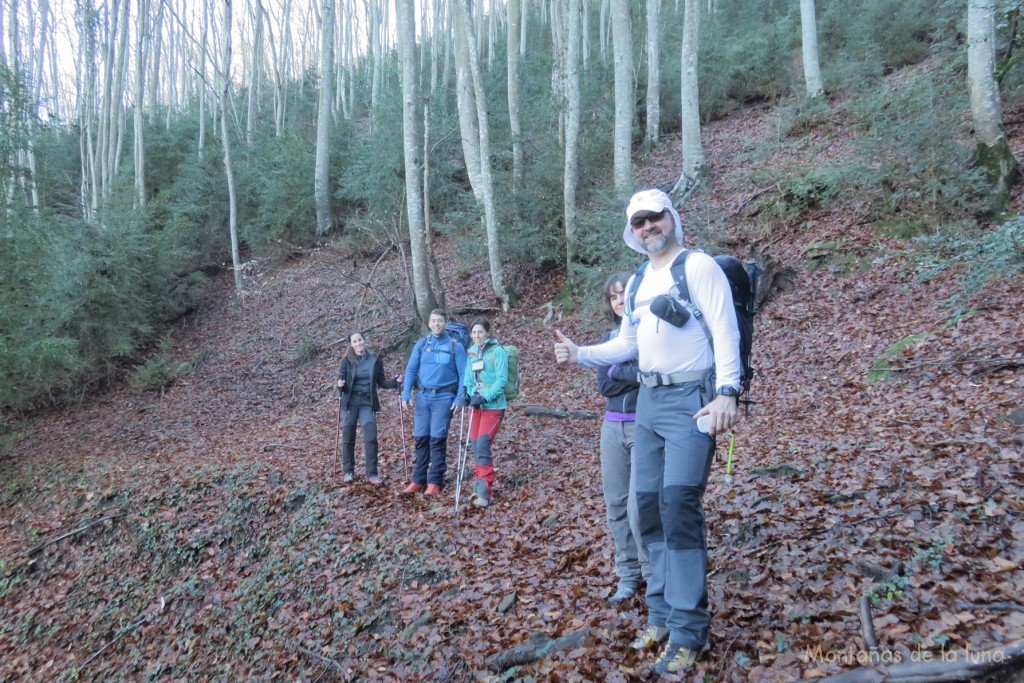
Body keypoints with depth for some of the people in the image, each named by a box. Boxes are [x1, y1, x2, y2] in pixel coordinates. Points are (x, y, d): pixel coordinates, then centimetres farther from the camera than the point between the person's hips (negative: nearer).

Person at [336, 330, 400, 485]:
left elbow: (381, 382, 7)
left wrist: (395, 382, -9)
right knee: (348, 438, 6)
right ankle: (348, 471, 21)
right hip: (350, 402, 0)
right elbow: (341, 383, -1)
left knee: (371, 438, -8)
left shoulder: (374, 359, 1)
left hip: (368, 403, 0)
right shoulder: (347, 361, -2)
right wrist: (340, 385, -24)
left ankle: (372, 473, 0)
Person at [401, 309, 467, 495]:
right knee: (421, 438, 5)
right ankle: (418, 480, 13)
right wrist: (406, 394, -1)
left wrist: (460, 399, -10)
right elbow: (411, 369, 8)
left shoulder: (455, 346, -1)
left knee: (437, 439, -4)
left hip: (444, 397, -3)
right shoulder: (421, 344, 8)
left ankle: (435, 482, 3)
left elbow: (463, 374, -1)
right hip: (423, 396, 3)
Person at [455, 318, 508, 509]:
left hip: (493, 406, -6)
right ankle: (479, 486, 20)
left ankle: (484, 492, -9)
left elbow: (502, 379, -13)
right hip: (475, 405, 6)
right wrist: (466, 393, -4)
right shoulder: (471, 352, 10)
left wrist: (485, 397, -22)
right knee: (475, 446, 8)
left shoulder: (497, 351, -9)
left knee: (483, 445, -13)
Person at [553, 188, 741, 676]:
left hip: (691, 399, -8)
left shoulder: (698, 266, -6)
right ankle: (662, 613, 22)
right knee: (649, 505, 9)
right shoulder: (637, 282, 16)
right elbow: (627, 345, 21)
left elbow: (725, 332, -13)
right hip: (649, 401, 8)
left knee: (678, 505, -14)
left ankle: (687, 630, -4)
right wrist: (579, 354, 7)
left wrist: (727, 392, -24)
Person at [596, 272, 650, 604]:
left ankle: (654, 574, 7)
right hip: (612, 427, 6)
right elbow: (604, 386, 0)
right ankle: (628, 574, 21)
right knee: (616, 504, 9)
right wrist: (634, 374, -12)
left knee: (639, 505, -10)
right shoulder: (610, 336, 12)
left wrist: (616, 369, -10)